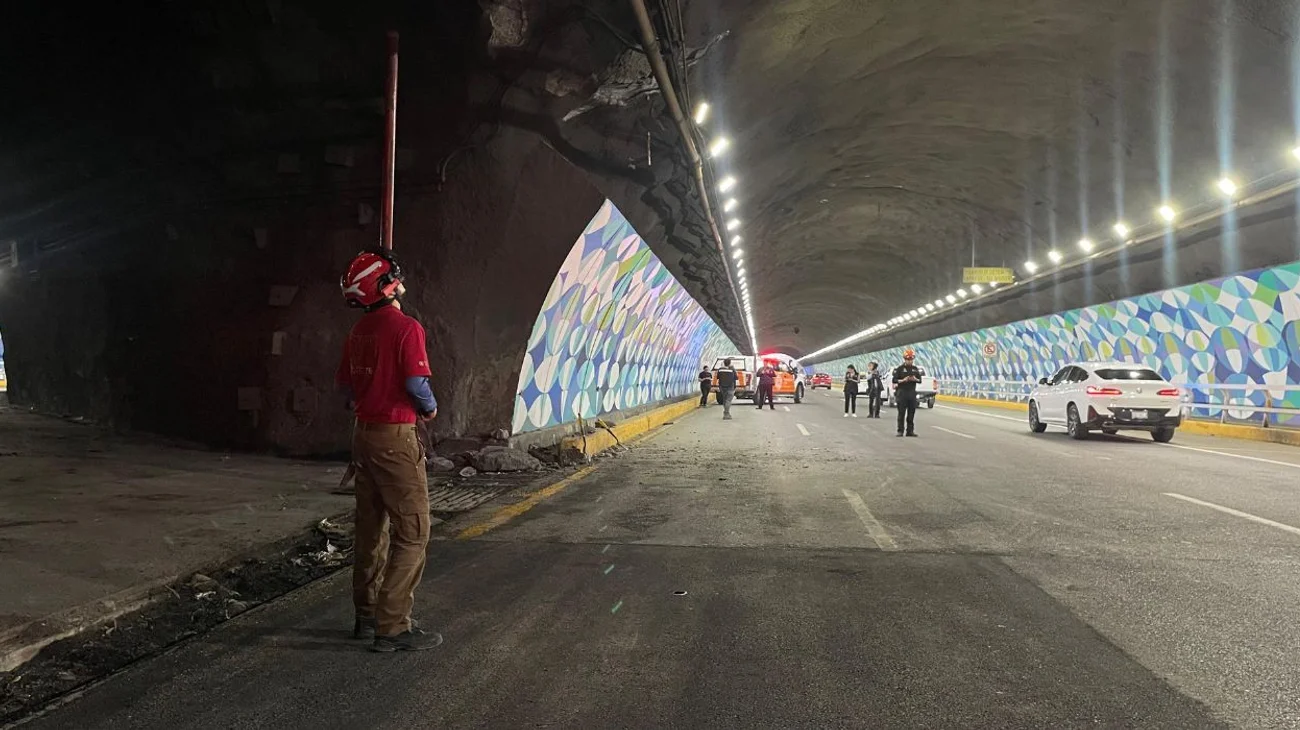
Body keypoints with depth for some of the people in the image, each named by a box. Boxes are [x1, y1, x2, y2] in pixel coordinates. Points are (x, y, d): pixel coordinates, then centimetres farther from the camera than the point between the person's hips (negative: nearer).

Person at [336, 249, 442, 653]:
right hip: (395, 438, -9)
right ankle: (393, 627, -3)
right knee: (412, 533, -3)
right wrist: (430, 408, -1)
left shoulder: (358, 331, 9)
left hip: (364, 434, 9)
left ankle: (367, 615, 27)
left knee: (372, 529, 17)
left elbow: (346, 386, 15)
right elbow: (416, 383, -20)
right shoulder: (406, 328, -15)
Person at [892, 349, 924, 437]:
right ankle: (900, 431, 1)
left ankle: (910, 431, 10)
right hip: (902, 393, -4)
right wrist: (903, 380, -21)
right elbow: (894, 380, -8)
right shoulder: (899, 369, -2)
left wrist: (915, 379, -10)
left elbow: (920, 380, 11)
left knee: (911, 413, 5)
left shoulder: (915, 369, 11)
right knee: (901, 413, -2)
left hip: (912, 393, 4)